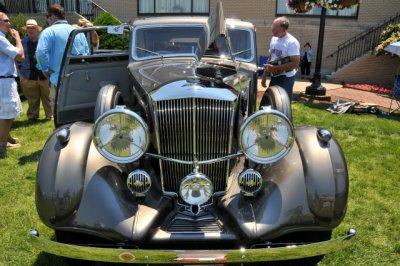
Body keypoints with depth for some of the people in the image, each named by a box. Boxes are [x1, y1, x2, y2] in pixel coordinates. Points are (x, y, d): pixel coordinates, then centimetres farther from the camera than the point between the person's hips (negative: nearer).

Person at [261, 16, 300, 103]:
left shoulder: (292, 42, -16)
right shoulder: (274, 39, 7)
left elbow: (295, 64, -22)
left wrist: (274, 68, -23)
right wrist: (264, 75, 13)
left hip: (286, 79, -8)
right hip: (274, 77, 8)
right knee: (265, 103, 11)